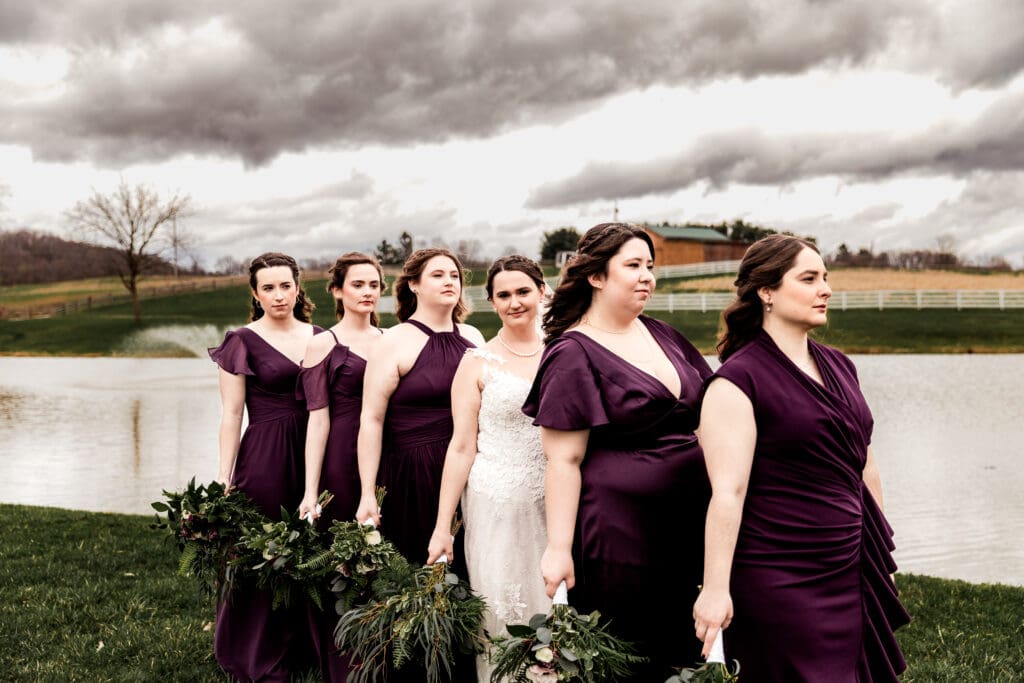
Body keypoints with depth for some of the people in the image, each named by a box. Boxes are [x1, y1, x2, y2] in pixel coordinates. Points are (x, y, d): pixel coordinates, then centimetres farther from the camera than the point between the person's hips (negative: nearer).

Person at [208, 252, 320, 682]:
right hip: (263, 457, -4)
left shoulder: (318, 337, 8)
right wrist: (224, 478, -8)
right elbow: (231, 415, -4)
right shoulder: (242, 342, -3)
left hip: (312, 452, 4)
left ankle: (299, 646, 28)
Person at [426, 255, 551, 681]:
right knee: (502, 614, 3)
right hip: (496, 505, -2)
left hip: (555, 502, 2)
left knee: (553, 610, 8)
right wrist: (442, 527, -6)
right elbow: (462, 447, -3)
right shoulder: (478, 363, -2)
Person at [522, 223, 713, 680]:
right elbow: (563, 461, -13)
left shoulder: (662, 336, 10)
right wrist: (559, 549, -17)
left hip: (688, 520, 7)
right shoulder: (574, 354, -10)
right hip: (619, 529, -7)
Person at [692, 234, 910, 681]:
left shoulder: (838, 366, 9)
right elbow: (727, 492, -19)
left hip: (852, 571, 7)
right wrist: (715, 589, -22)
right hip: (779, 579, -7)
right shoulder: (738, 379, -13)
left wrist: (881, 547, 21)